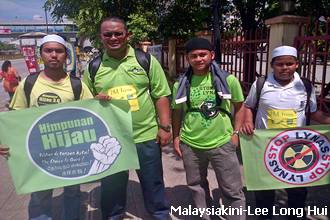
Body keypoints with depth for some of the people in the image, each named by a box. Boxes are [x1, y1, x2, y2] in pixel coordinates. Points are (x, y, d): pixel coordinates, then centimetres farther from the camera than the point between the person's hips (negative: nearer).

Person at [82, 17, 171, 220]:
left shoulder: (146, 60, -2)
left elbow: (161, 95, -1)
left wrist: (165, 126, -6)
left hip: (146, 135, -1)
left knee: (153, 185, 15)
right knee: (111, 187, 18)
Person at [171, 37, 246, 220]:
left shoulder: (228, 80, -5)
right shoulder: (181, 84, 0)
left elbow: (239, 106, 5)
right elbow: (177, 112, 10)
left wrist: (235, 132, -1)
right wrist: (176, 137, 8)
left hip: (222, 143, -2)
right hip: (190, 145, 3)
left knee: (232, 190, 8)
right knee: (197, 186, 20)